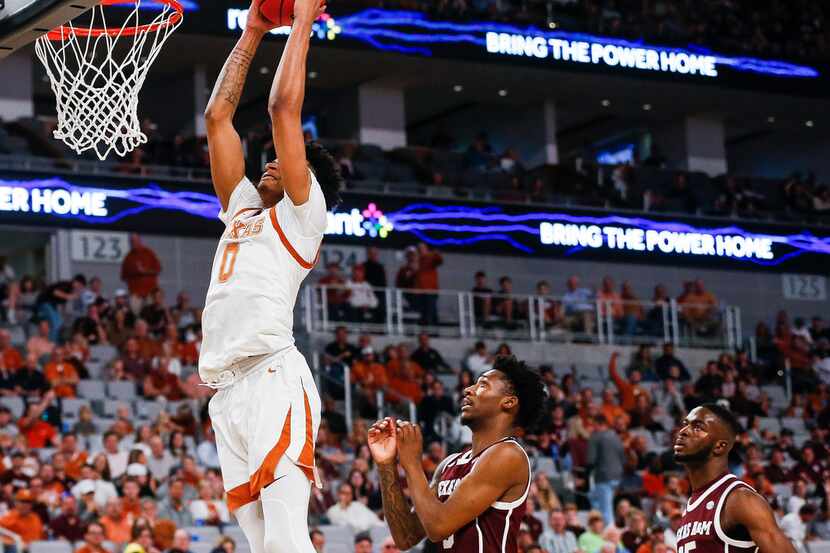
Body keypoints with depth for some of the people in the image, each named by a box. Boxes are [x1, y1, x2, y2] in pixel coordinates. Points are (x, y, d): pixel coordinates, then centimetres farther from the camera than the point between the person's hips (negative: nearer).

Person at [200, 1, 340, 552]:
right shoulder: (243, 209, 28)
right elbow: (218, 117, 27)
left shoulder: (302, 214, 9)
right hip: (227, 390, 8)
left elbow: (284, 109, 1)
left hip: (273, 378, -7)